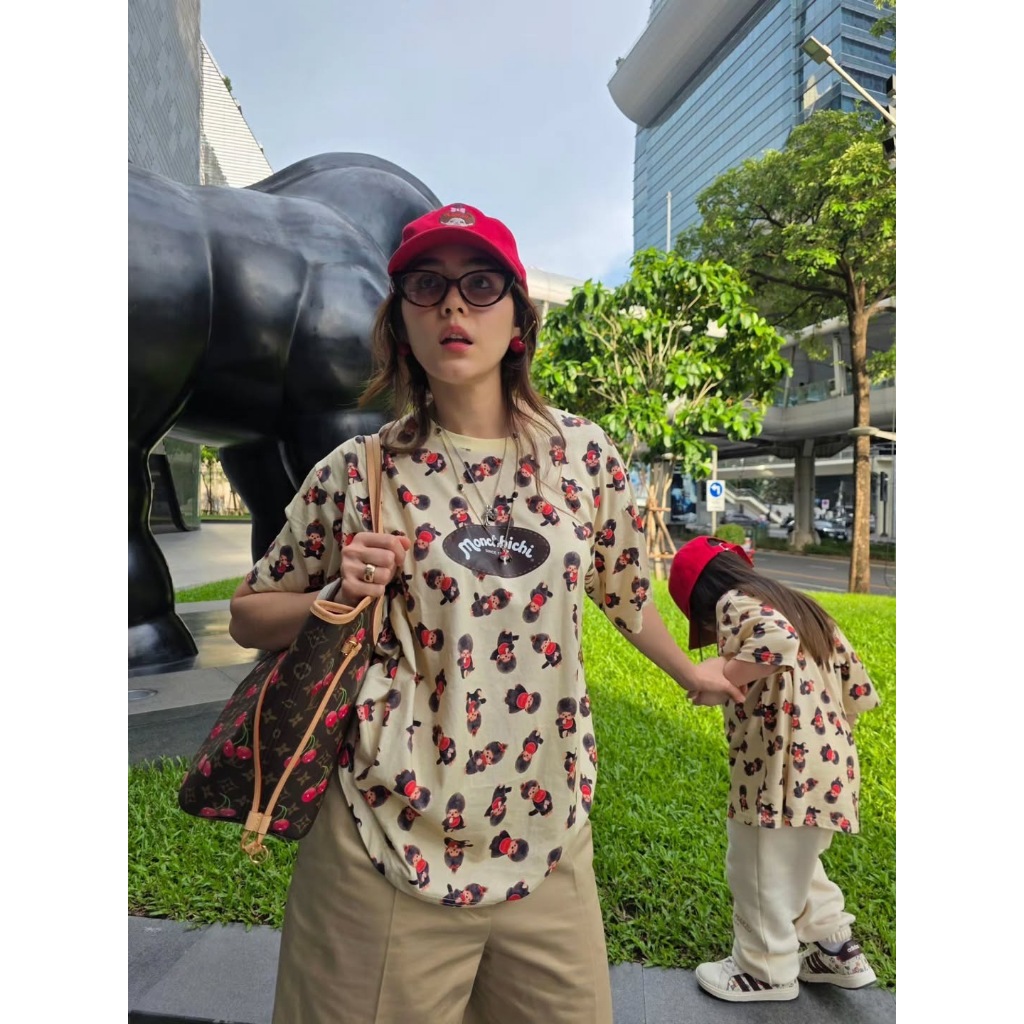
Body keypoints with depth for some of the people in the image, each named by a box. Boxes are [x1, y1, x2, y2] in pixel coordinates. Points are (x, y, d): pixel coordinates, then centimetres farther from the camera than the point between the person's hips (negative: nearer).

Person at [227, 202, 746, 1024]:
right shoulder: (356, 473, -6)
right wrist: (337, 597, -14)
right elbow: (248, 616, 6)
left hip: (549, 844, 2)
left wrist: (691, 673, 27)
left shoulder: (585, 455, -2)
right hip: (389, 847, -1)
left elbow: (623, 591, 13)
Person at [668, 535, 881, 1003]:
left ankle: (766, 970, 28)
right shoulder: (797, 604, 16)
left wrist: (719, 678, -26)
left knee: (761, 872, 11)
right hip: (827, 763, 10)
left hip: (787, 768, -9)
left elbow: (778, 641, -32)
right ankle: (838, 952, 39)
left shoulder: (735, 602, -9)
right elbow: (852, 677, 17)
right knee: (794, 863, 28)